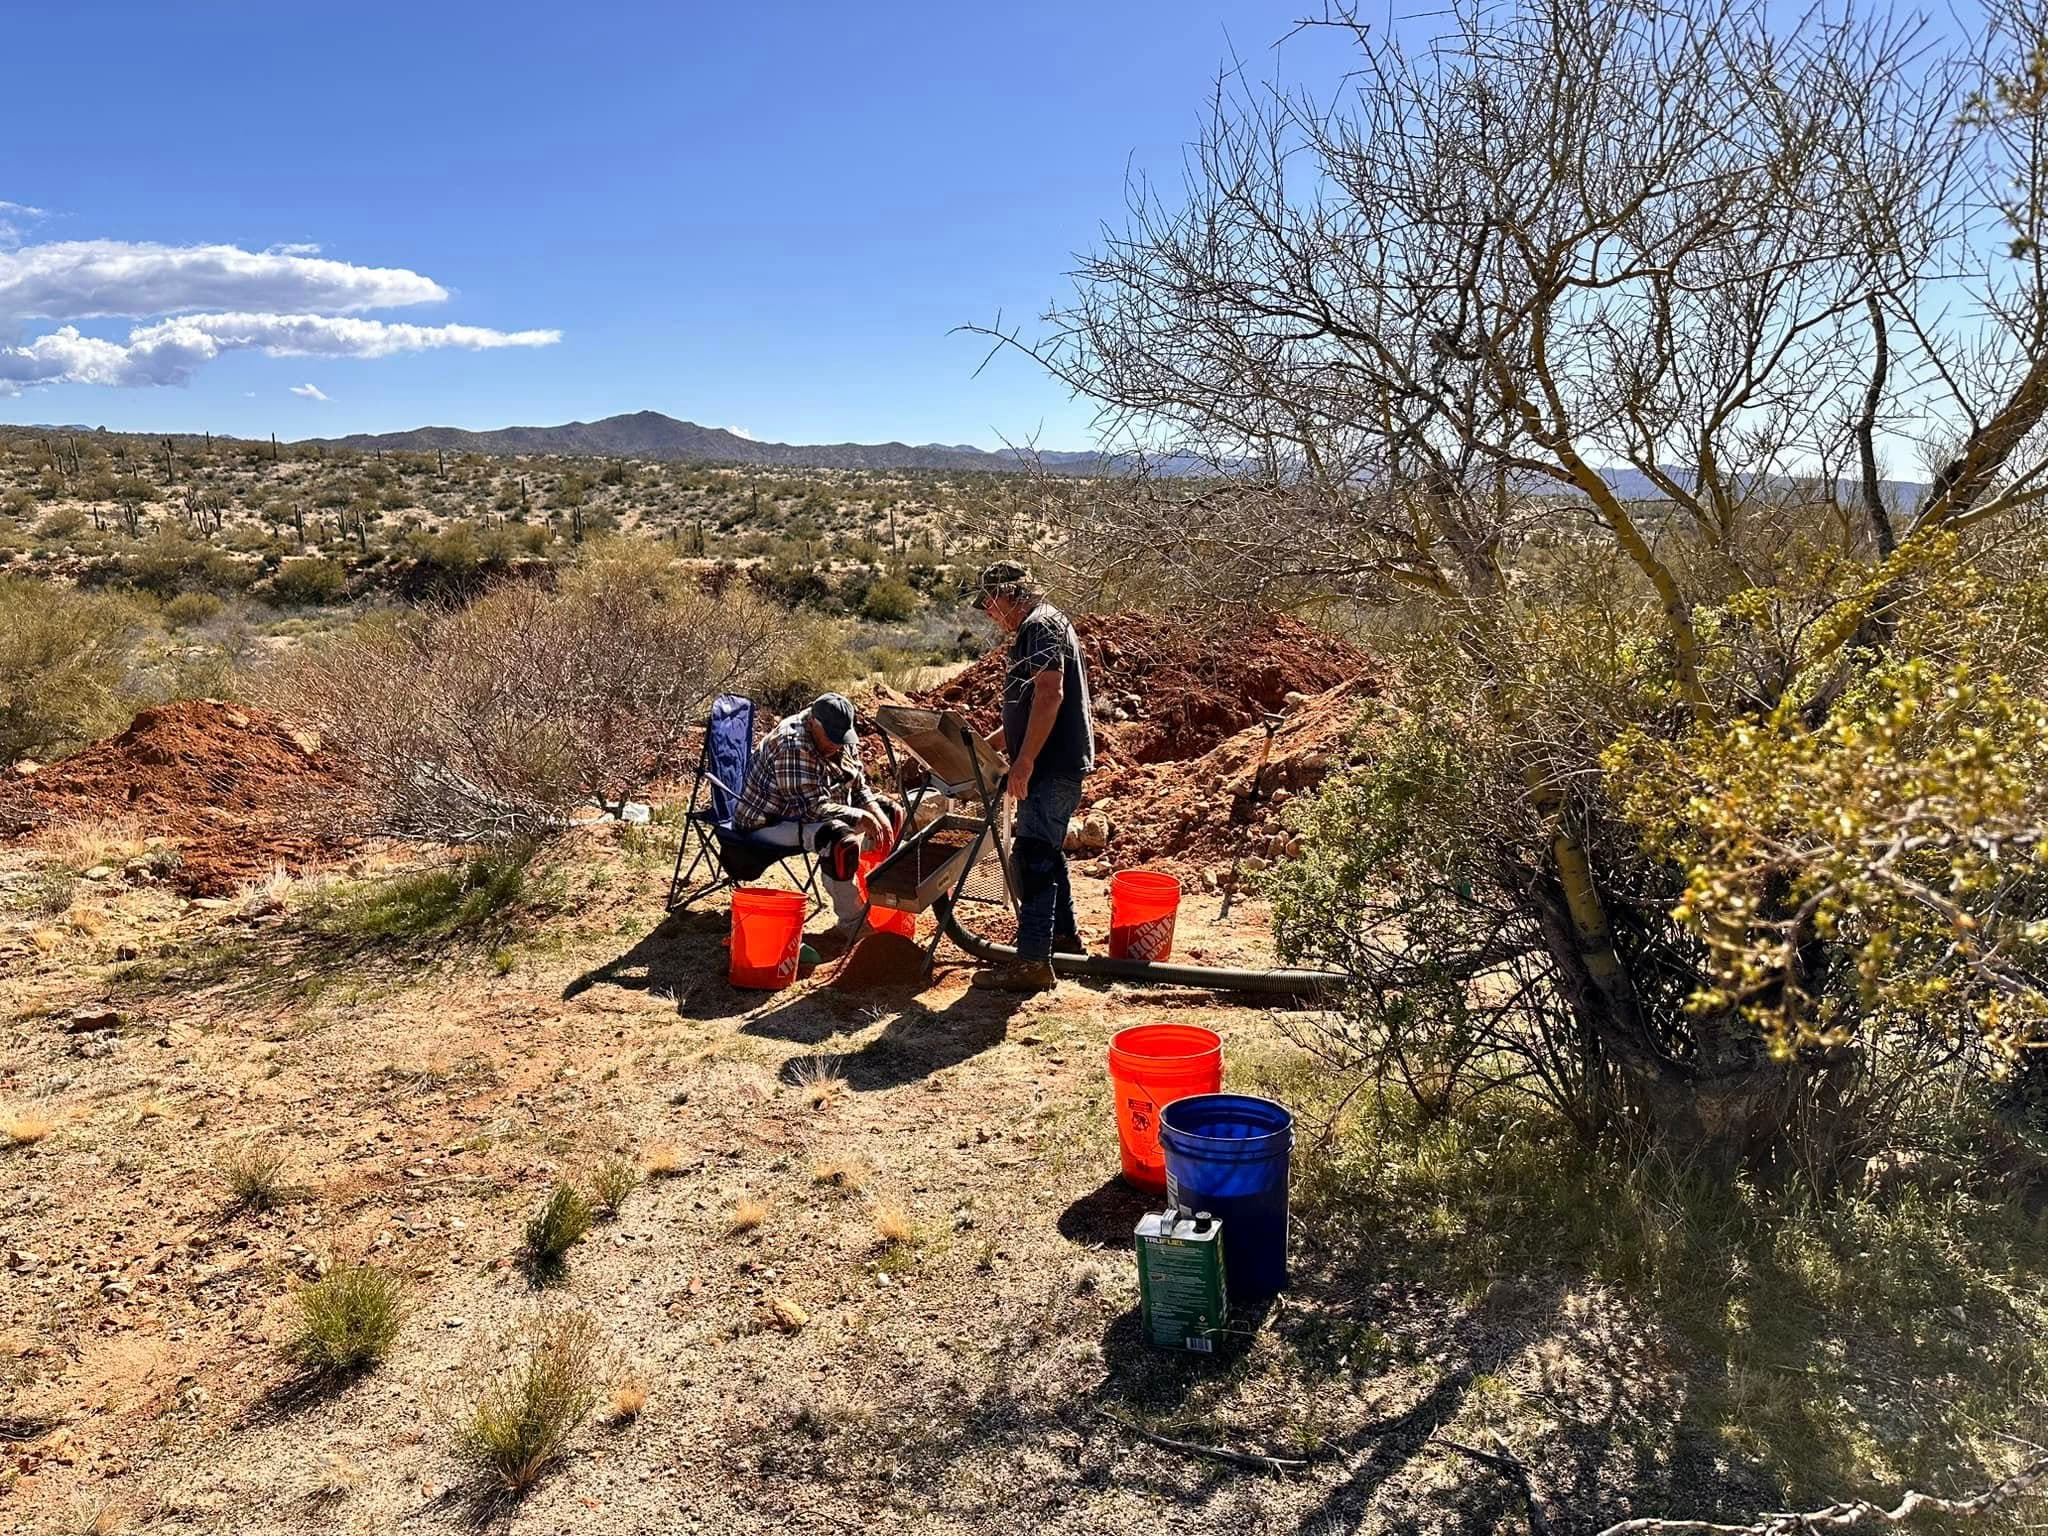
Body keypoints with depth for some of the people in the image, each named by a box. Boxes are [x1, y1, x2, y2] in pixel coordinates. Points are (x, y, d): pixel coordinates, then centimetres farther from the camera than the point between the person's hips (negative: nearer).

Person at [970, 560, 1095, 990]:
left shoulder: (1040, 625, -12)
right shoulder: (1039, 627, 21)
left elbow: (1049, 694, -24)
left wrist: (1024, 760, -26)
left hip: (1052, 766, -11)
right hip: (1060, 764, 11)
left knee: (1031, 858, -11)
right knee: (1046, 853, 21)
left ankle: (1033, 961, -10)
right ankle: (1064, 934, 35)